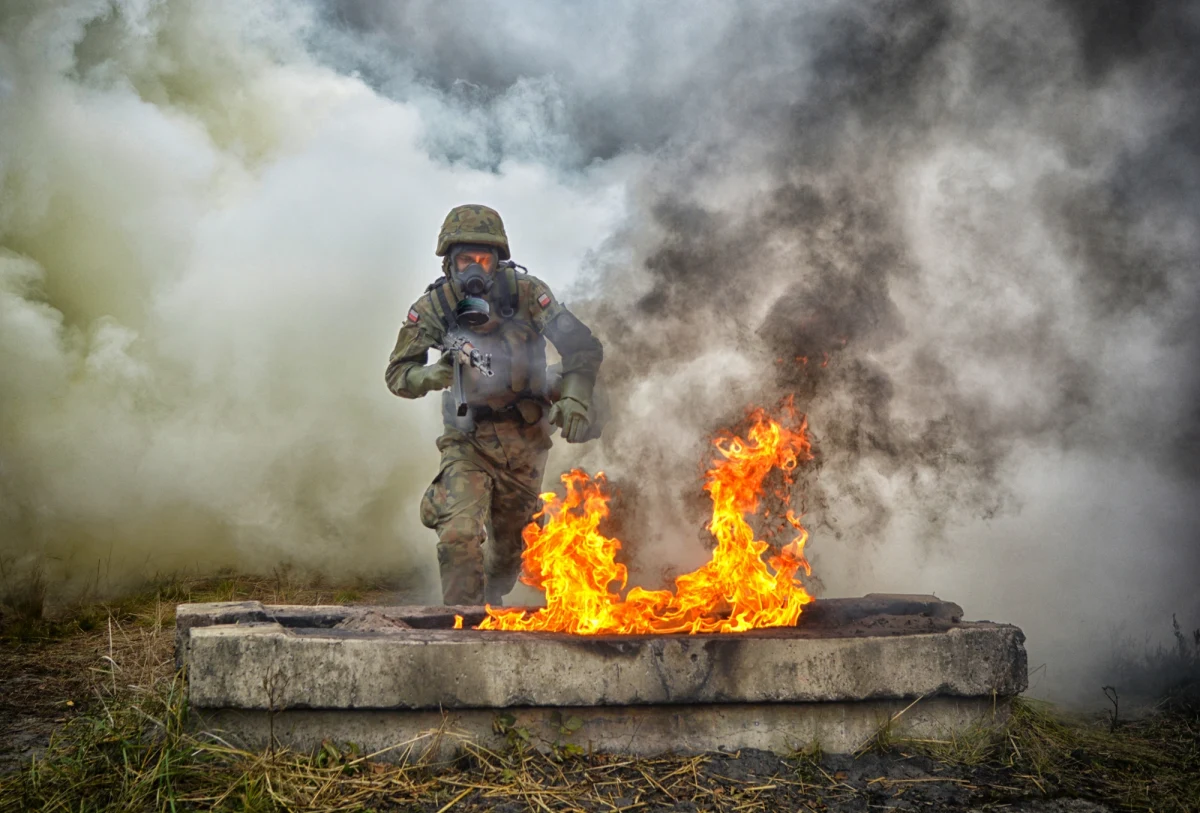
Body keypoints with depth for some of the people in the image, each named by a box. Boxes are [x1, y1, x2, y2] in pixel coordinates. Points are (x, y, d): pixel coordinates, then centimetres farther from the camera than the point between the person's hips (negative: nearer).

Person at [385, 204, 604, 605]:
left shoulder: (525, 293, -17)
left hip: (526, 440, 1)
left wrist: (575, 396, -33)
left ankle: (491, 607, 44)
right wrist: (432, 375, -31)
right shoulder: (433, 307, -14)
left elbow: (583, 347, -16)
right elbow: (397, 373, -9)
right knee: (459, 535, -22)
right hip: (468, 442, -1)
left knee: (510, 543, 17)